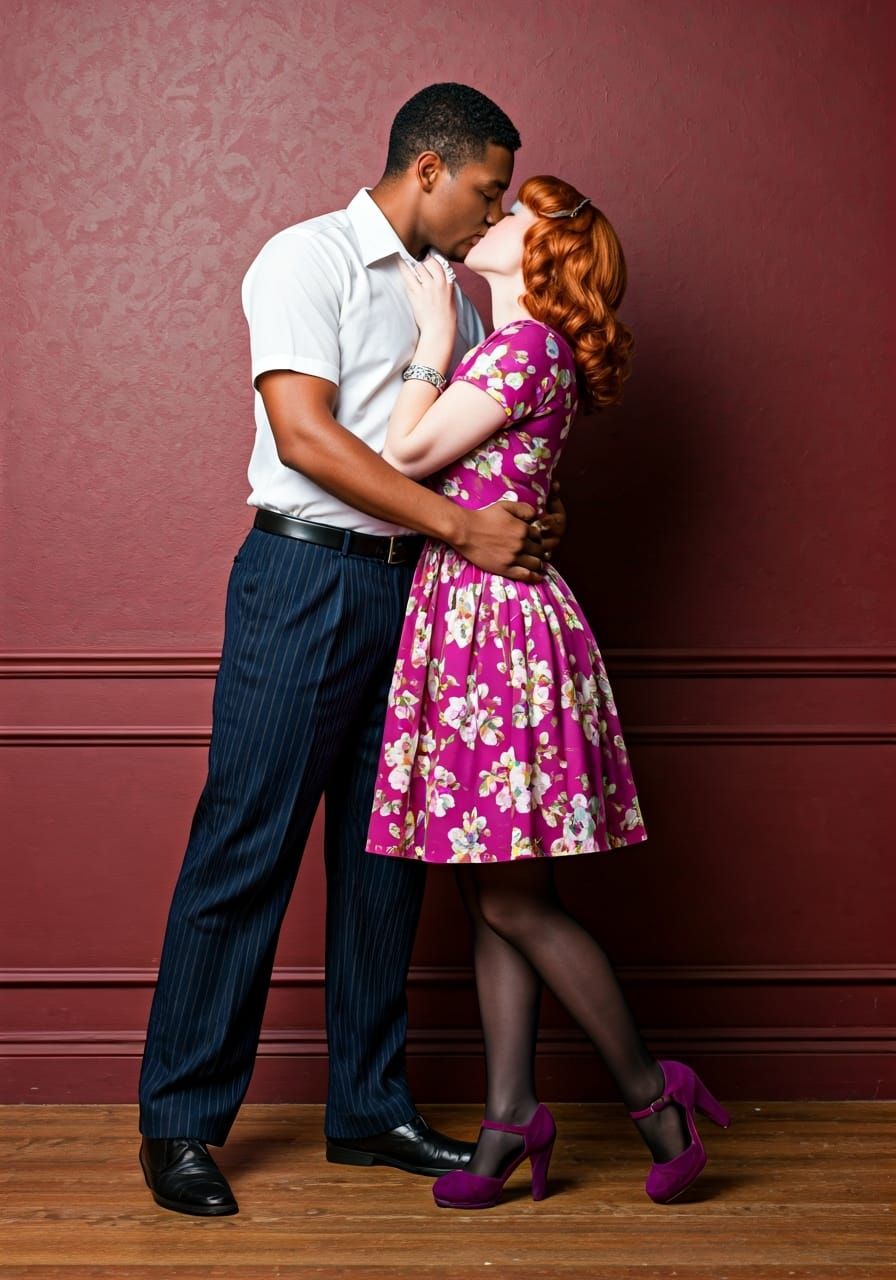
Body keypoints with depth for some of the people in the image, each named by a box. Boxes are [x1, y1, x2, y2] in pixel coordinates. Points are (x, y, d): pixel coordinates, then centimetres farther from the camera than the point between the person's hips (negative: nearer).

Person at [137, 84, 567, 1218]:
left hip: (409, 589, 7)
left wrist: (524, 520, 2)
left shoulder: (452, 295, 19)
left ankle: (369, 1111, 20)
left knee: (384, 855, 9)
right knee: (247, 848, -4)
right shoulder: (309, 259, -4)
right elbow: (304, 435, -16)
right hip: (305, 580, -7)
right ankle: (179, 1123, 7)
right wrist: (462, 527, -17)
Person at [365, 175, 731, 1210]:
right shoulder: (513, 348, 18)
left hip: (498, 619, -10)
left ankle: (651, 1092, 11)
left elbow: (407, 452, -12)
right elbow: (438, 463, 15)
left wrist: (435, 338, -3)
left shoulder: (526, 348, -11)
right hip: (464, 618, 10)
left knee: (513, 900, -4)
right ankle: (511, 1117, 15)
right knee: (490, 898, 9)